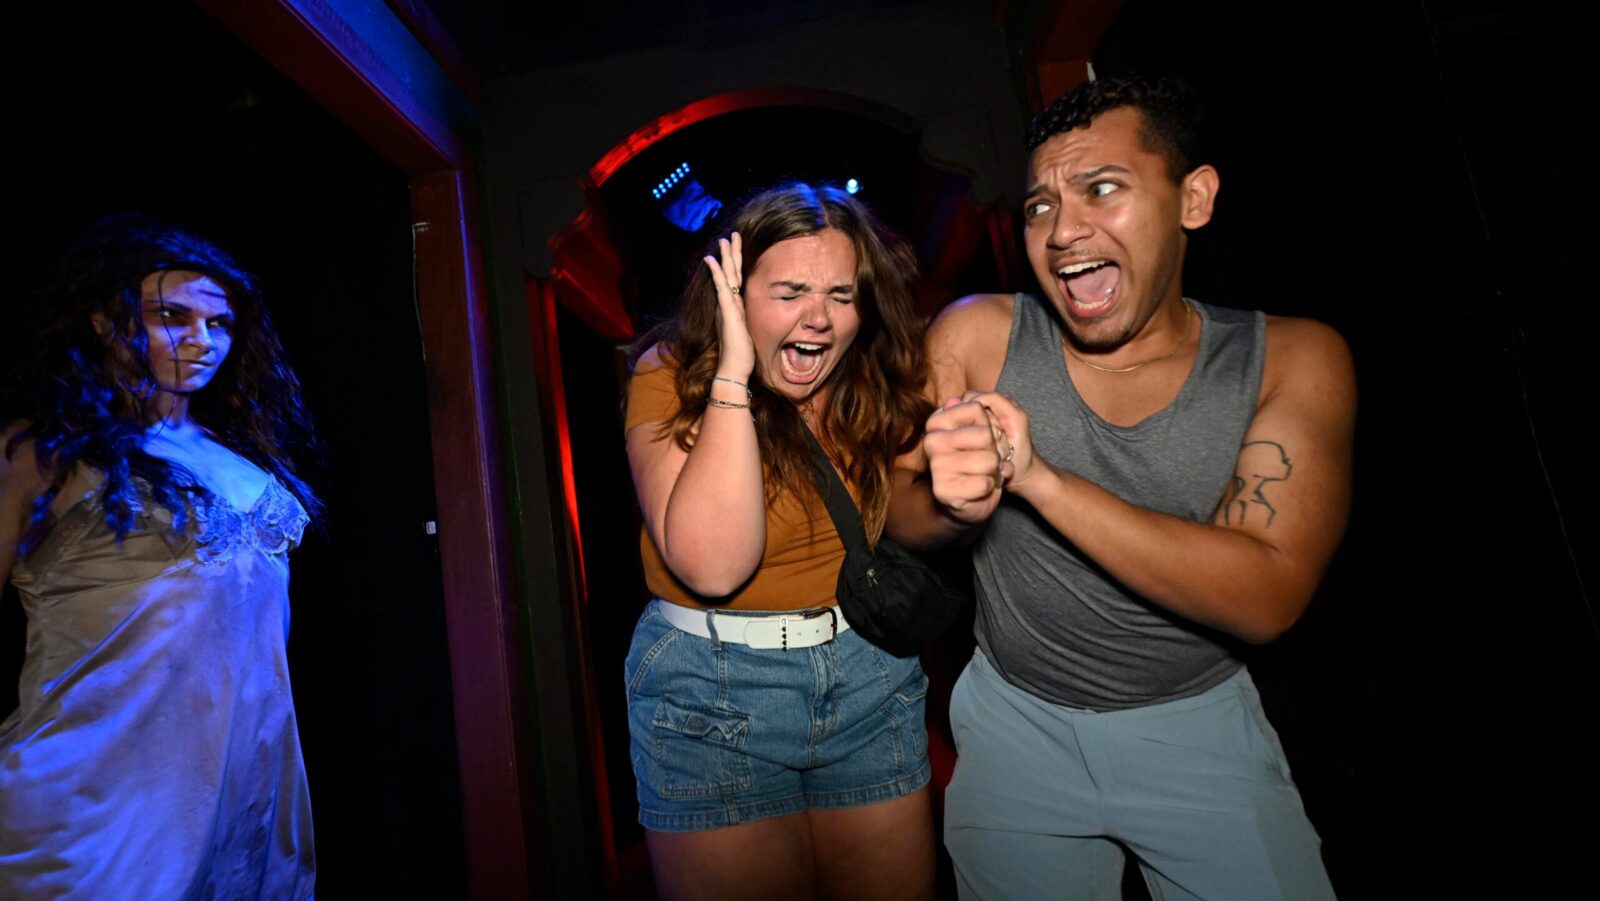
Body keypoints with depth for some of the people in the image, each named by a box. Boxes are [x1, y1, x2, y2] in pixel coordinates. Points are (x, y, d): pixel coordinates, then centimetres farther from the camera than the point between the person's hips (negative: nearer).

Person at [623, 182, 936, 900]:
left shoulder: (877, 381, -3)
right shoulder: (673, 377, -15)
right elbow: (713, 565, -28)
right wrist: (734, 376, -28)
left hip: (872, 674, 4)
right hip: (711, 692, -3)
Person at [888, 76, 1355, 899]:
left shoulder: (1292, 362, -15)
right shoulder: (976, 337, -15)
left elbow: (1266, 599, -25)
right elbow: (897, 514, -8)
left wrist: (1038, 478, -34)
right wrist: (951, 503, -33)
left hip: (1202, 727, 0)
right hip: (1015, 723, 1)